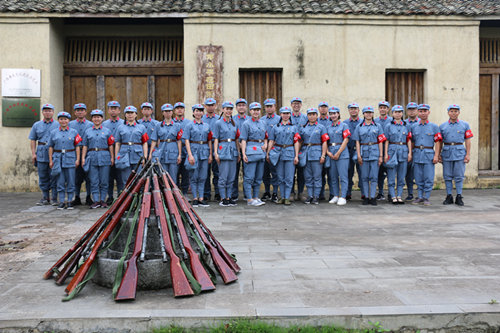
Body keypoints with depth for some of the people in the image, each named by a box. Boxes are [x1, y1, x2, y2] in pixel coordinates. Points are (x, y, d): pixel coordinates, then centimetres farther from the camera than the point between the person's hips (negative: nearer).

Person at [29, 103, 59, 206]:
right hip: (41, 154, 3)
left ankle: (54, 198, 5)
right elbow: (33, 140, 13)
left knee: (54, 177, -1)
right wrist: (33, 153, 3)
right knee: (43, 177, 6)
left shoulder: (58, 125, 6)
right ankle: (45, 198, 15)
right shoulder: (37, 125, 14)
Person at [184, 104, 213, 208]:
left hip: (204, 152, 3)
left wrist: (210, 154, 6)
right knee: (194, 176, 0)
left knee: (202, 177, 4)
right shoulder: (190, 125, 2)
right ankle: (195, 198, 6)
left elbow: (209, 141, 14)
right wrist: (190, 155, -14)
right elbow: (187, 141, -4)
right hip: (194, 150, -3)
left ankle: (201, 198, 8)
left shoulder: (206, 126, 12)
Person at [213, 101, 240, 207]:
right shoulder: (218, 123, -1)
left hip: (233, 151, 5)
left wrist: (238, 152, 14)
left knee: (231, 177, 8)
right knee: (223, 177, -4)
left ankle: (229, 197, 15)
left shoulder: (234, 123, 14)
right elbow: (216, 139, -4)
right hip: (223, 150, -5)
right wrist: (216, 153, -11)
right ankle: (223, 199, 3)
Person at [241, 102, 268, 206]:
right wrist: (243, 153, -15)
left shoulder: (263, 123, 16)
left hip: (261, 151, 7)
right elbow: (243, 140, -7)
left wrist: (265, 144, 4)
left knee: (259, 177, 10)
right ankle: (249, 199, -4)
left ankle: (256, 197, 18)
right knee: (249, 177, -7)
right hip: (250, 151, -7)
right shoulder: (246, 123, -3)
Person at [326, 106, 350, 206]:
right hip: (331, 154, 5)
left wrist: (338, 153, -11)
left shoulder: (344, 126, 3)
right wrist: (327, 152, -4)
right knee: (332, 176, 6)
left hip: (342, 153, -4)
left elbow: (346, 140, -6)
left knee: (343, 176, -6)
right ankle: (335, 196, 15)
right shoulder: (328, 127, 15)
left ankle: (343, 197, -4)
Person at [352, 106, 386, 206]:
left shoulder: (377, 126, 8)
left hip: (374, 153, 0)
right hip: (364, 153, 1)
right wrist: (359, 155, -4)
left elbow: (380, 142, 5)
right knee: (364, 177, 2)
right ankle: (366, 197, 9)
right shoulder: (359, 127, 9)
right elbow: (357, 142, 5)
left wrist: (380, 156, -1)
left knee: (374, 177, -2)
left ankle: (373, 197, 2)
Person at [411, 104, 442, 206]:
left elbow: (438, 142, -1)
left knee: (428, 178, -2)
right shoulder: (414, 127, 10)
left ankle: (426, 198, 6)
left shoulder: (434, 127, 3)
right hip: (417, 154, 3)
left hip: (429, 154, -2)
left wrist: (436, 156, -9)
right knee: (418, 178, 6)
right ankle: (420, 197, 15)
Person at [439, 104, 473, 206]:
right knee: (447, 176, 4)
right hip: (447, 152, 1)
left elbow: (467, 140, 4)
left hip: (460, 153, -1)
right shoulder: (442, 126, 10)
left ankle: (459, 197, 7)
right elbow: (440, 142, 11)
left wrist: (468, 154, -3)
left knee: (459, 176, 0)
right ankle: (449, 196, 12)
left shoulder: (465, 125, 7)